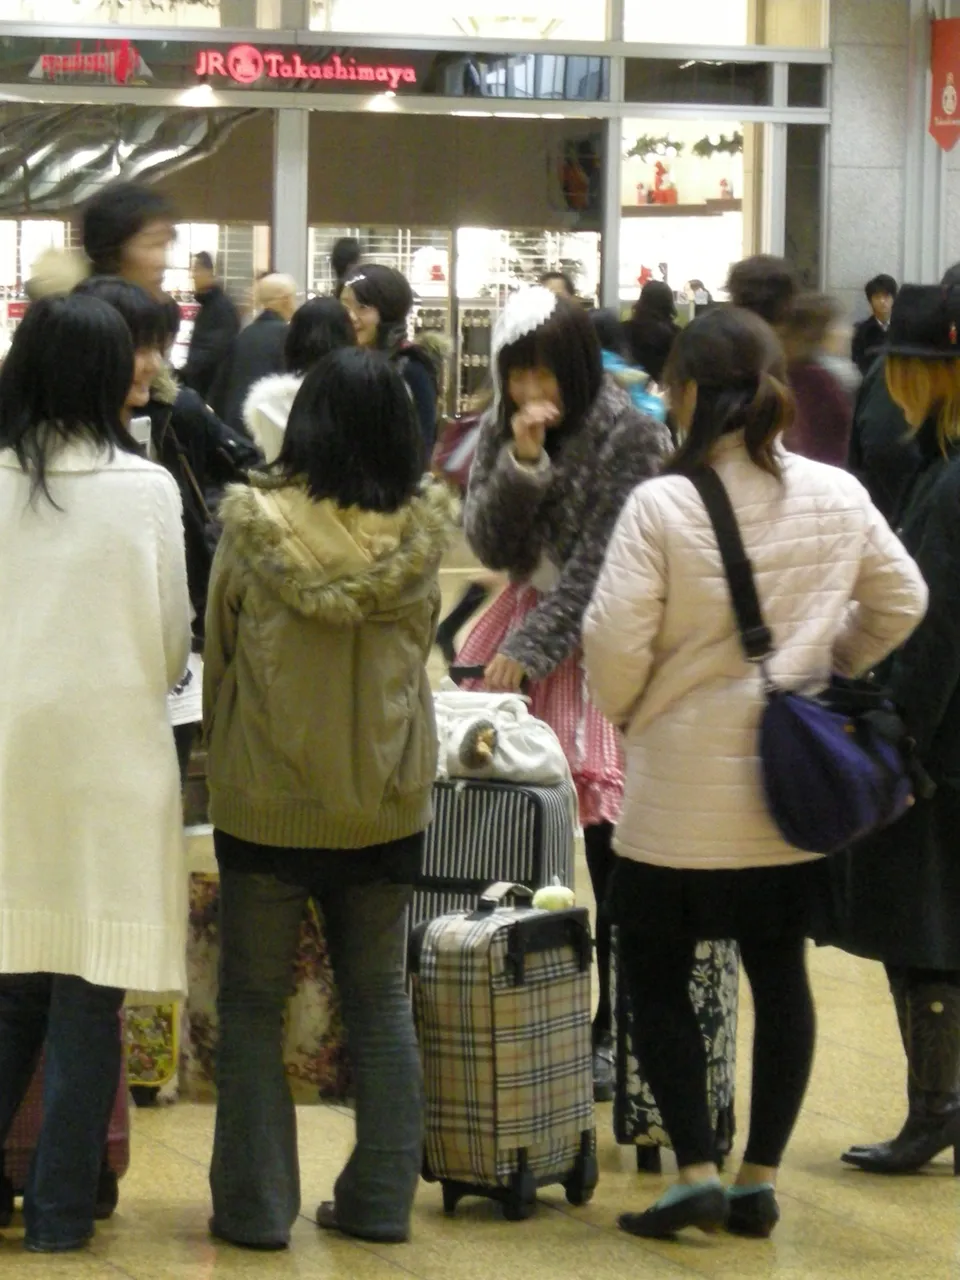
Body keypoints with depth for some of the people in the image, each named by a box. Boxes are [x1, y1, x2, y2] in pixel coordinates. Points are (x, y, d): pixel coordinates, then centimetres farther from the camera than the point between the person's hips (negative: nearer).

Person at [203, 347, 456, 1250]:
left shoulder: (253, 525, -13)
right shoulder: (418, 533, -7)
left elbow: (217, 655, -1)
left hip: (266, 801, -2)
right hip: (387, 798, 3)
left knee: (253, 1003, 8)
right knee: (378, 997, 14)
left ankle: (256, 1206, 9)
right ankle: (380, 1201, 15)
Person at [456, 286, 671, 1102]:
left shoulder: (631, 438, -11)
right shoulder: (503, 430, 6)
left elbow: (599, 568, -14)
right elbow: (490, 547, 1)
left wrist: (529, 650, -16)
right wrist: (521, 462, -13)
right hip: (528, 619, 5)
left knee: (610, 848, -8)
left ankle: (613, 1032, -1)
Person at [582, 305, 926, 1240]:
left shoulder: (661, 505, -17)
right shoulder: (838, 497, -3)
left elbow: (613, 643, -16)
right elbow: (900, 605, 8)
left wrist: (623, 710, 4)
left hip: (680, 795, -4)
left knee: (657, 980, 10)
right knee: (779, 978, 14)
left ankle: (697, 1171, 3)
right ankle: (759, 1180, 17)